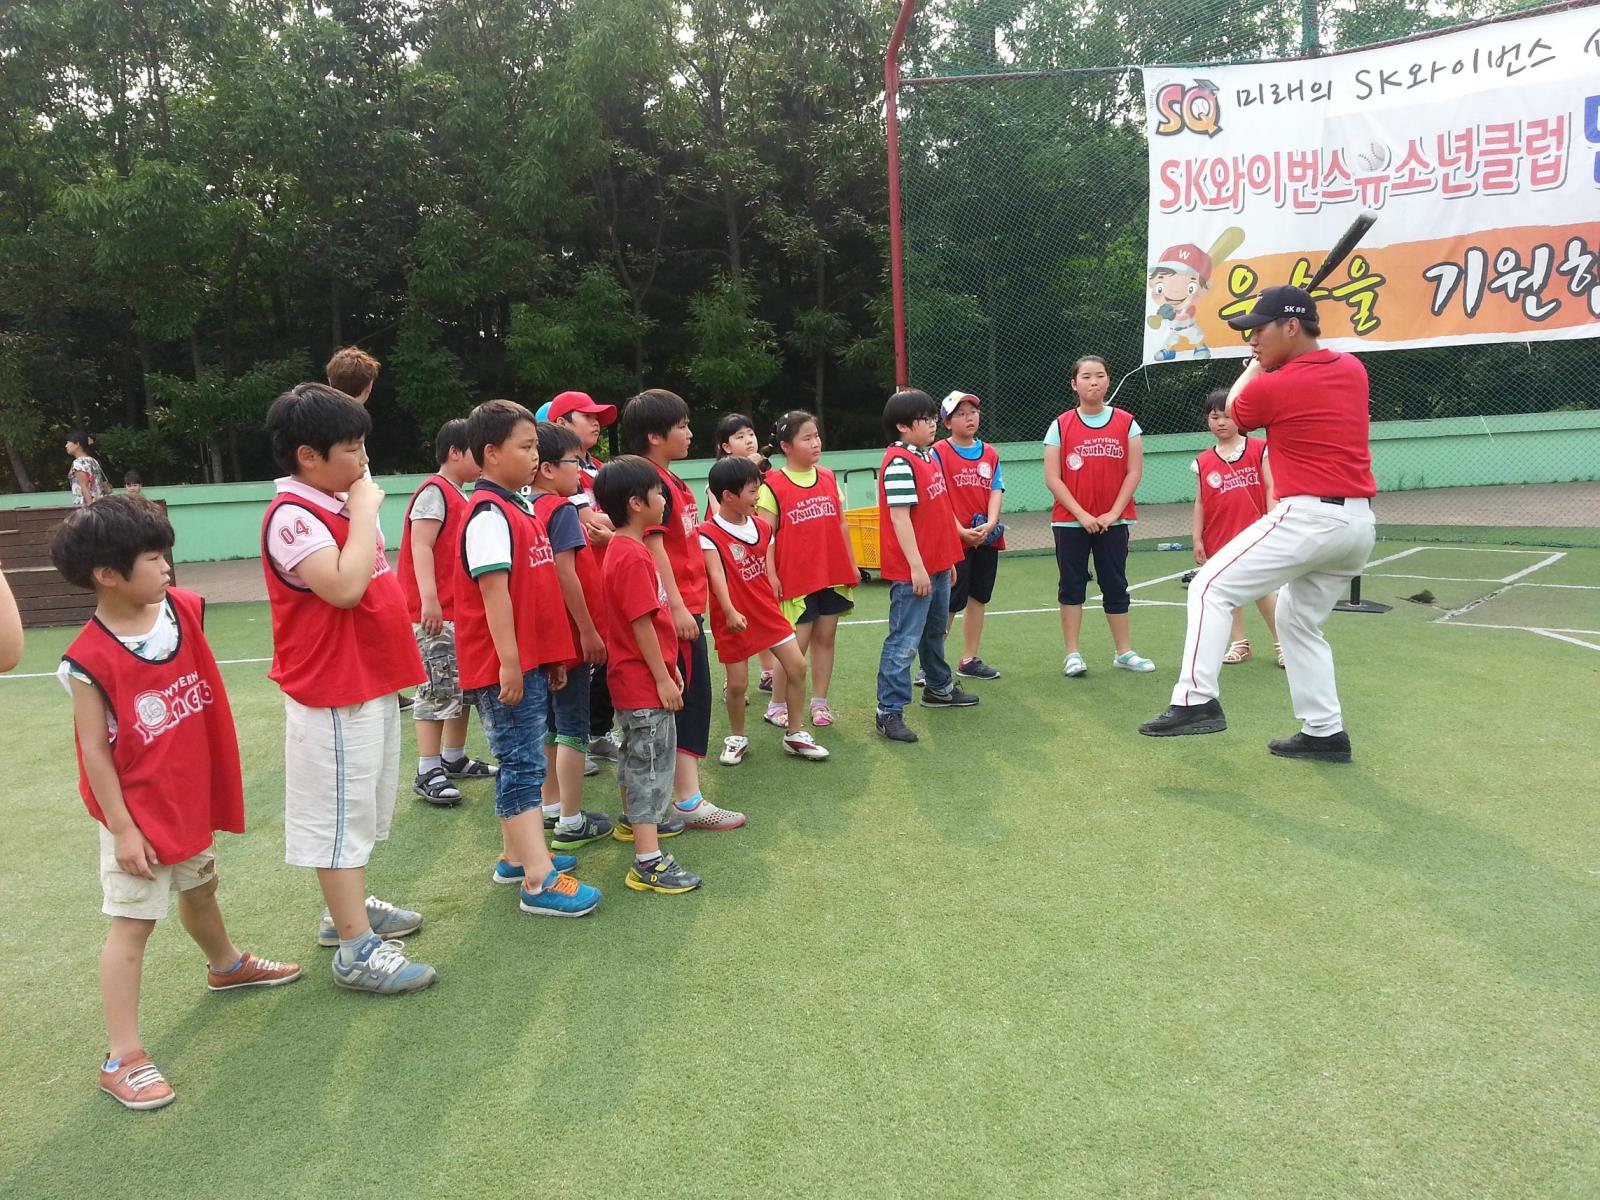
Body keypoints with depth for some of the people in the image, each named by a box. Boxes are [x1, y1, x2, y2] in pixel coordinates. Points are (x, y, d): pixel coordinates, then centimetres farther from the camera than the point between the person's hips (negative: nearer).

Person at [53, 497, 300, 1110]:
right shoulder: (90, 661, -23)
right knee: (132, 922, -1)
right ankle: (122, 1058, 9)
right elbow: (94, 750, -18)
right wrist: (121, 828, -17)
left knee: (199, 888, 28)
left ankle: (227, 965, 54)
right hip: (139, 813, -7)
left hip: (191, 799, 7)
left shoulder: (183, 609, -8)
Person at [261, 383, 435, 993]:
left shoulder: (342, 502, 10)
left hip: (372, 684, 10)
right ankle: (357, 949, 9)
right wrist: (366, 511, -23)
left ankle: (349, 908, 38)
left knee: (362, 806, 21)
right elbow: (344, 586, -32)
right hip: (333, 695, -9)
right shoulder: (291, 515, -18)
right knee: (340, 814, 0)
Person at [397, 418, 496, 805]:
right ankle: (427, 773, -1)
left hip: (460, 610, 10)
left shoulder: (459, 496, 17)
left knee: (464, 685, 15)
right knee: (438, 689, -7)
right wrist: (429, 599, -29)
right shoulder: (434, 491, -12)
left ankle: (455, 759, 26)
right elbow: (420, 546, -21)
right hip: (436, 613, -10)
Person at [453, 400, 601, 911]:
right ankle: (540, 882, -4)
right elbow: (493, 590, -21)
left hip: (531, 661, 9)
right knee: (523, 764, -7)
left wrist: (554, 656, 19)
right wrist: (509, 662, -24)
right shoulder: (489, 515, -15)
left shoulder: (520, 509, 14)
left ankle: (516, 857, 28)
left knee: (520, 761, 16)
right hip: (506, 667, -9)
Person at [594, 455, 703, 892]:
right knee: (651, 763, -7)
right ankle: (648, 861, -3)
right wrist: (663, 678, -19)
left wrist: (669, 667, 19)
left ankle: (635, 820, 43)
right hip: (644, 681, -10)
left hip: (638, 678, 10)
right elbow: (641, 624, -23)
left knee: (637, 756, 25)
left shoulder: (628, 549, 10)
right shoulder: (632, 557, -22)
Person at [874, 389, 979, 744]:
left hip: (937, 566, 10)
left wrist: (948, 559, 20)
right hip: (912, 571, -10)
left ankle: (939, 688, 42)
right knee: (904, 641, -7)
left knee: (935, 631, 25)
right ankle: (889, 712, -2)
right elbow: (899, 517, -22)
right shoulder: (899, 462, -17)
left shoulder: (928, 456, 13)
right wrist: (916, 567, -23)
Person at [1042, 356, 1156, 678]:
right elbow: (1052, 478, -5)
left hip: (1114, 520, 1)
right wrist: (1082, 514, -12)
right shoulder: (1061, 425, -1)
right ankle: (1073, 654, 10)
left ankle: (1124, 652, 17)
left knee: (1116, 585, 8)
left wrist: (1113, 513, -9)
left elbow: (1134, 472, 0)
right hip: (1070, 521, -1)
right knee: (1072, 586, 3)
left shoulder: (1126, 422, 3)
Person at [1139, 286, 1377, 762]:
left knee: (1211, 588, -6)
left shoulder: (1270, 387, -10)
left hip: (1308, 517, -8)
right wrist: (1270, 363, 28)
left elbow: (1232, 413, 13)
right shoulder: (1353, 368, 11)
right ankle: (1326, 733, 20)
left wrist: (1256, 366, 25)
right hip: (1360, 522, 8)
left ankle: (1197, 701, -16)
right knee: (1299, 621, 20)